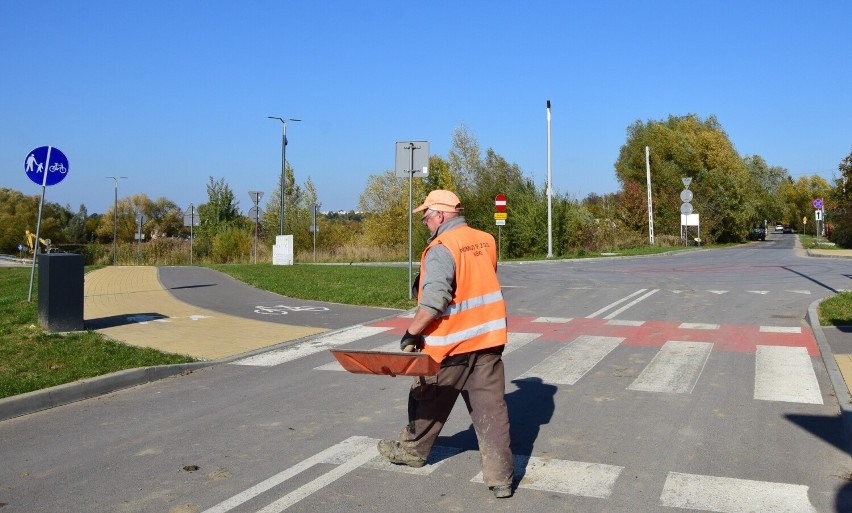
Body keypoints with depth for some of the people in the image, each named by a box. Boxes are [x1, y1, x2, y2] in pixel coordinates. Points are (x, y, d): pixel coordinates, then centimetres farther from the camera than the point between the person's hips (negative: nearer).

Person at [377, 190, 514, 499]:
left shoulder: (441, 249, -16)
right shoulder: (486, 240, 6)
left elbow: (433, 301, -25)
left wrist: (412, 332, -15)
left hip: (450, 344, -5)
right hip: (488, 338, 6)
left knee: (428, 400, 16)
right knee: (491, 407, 6)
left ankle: (412, 450, 37)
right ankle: (500, 477, 6)